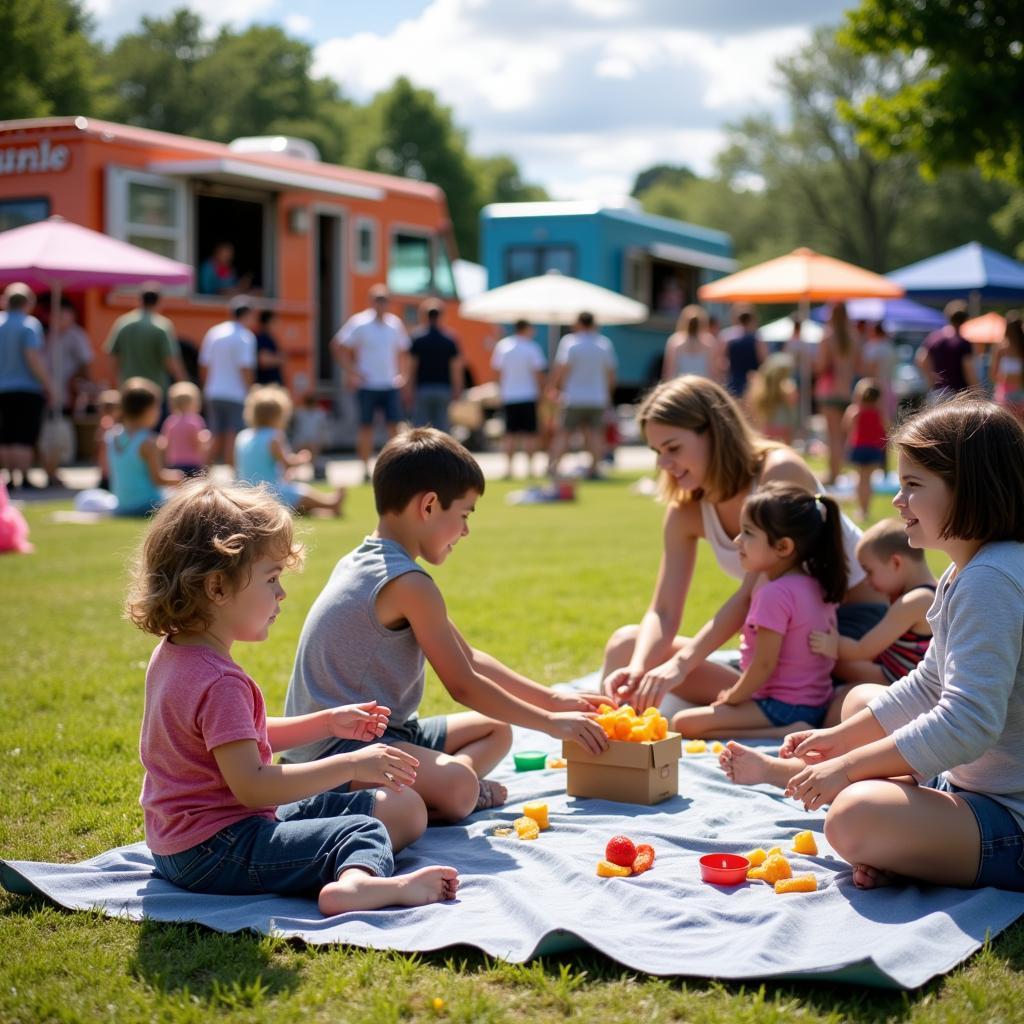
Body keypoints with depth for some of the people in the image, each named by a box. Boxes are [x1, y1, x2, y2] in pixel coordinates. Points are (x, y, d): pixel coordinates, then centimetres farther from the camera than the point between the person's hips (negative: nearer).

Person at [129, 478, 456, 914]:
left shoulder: (172, 655, 9)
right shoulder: (220, 681, -24)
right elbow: (251, 785, -29)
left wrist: (328, 722, 13)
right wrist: (350, 764, -26)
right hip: (216, 854, -10)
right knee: (364, 831, -21)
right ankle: (357, 882, -51)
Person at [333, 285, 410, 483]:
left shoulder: (395, 324, 7)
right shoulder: (359, 323, -5)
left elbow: (402, 352, 19)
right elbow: (338, 346, -4)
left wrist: (403, 375, 7)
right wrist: (351, 372, -9)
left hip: (391, 384, 3)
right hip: (367, 385, -3)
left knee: (394, 426, 0)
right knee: (366, 427, 2)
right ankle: (366, 469, 10)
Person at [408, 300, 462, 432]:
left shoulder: (417, 338, -4)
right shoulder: (450, 339, 1)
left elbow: (412, 367, -4)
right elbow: (456, 368, 1)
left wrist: (411, 389, 2)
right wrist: (457, 390, 9)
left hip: (422, 389, -2)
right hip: (444, 389, 2)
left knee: (420, 426, 1)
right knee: (442, 425, 7)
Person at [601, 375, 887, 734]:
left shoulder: (779, 472, -22)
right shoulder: (685, 512, -3)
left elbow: (754, 594, -27)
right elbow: (663, 612, -7)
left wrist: (681, 664, -33)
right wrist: (638, 668, -29)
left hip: (853, 622, -6)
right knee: (627, 644, -5)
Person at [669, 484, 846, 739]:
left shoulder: (776, 594, -21)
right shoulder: (816, 584, 7)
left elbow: (764, 665, -21)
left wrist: (731, 699, -5)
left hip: (785, 708, -10)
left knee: (683, 723, -17)